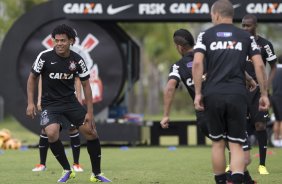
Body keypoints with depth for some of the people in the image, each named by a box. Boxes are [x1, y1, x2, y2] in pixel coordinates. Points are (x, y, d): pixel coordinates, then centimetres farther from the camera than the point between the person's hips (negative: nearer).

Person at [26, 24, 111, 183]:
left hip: (70, 101, 2)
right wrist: (30, 103, -7)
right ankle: (67, 170, -6)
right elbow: (32, 77, 0)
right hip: (50, 103, -2)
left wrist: (90, 112, -4)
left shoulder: (77, 60, -8)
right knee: (52, 133, -27)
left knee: (91, 132, -6)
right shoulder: (45, 56, -14)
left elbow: (86, 85, 0)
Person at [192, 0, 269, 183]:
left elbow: (197, 63, -5)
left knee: (218, 143, 15)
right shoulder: (246, 36, 11)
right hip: (237, 96, 0)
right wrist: (264, 94, 7)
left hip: (213, 95, 0)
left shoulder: (205, 35, 8)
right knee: (236, 145, 0)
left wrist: (198, 93, -3)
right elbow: (259, 65, 2)